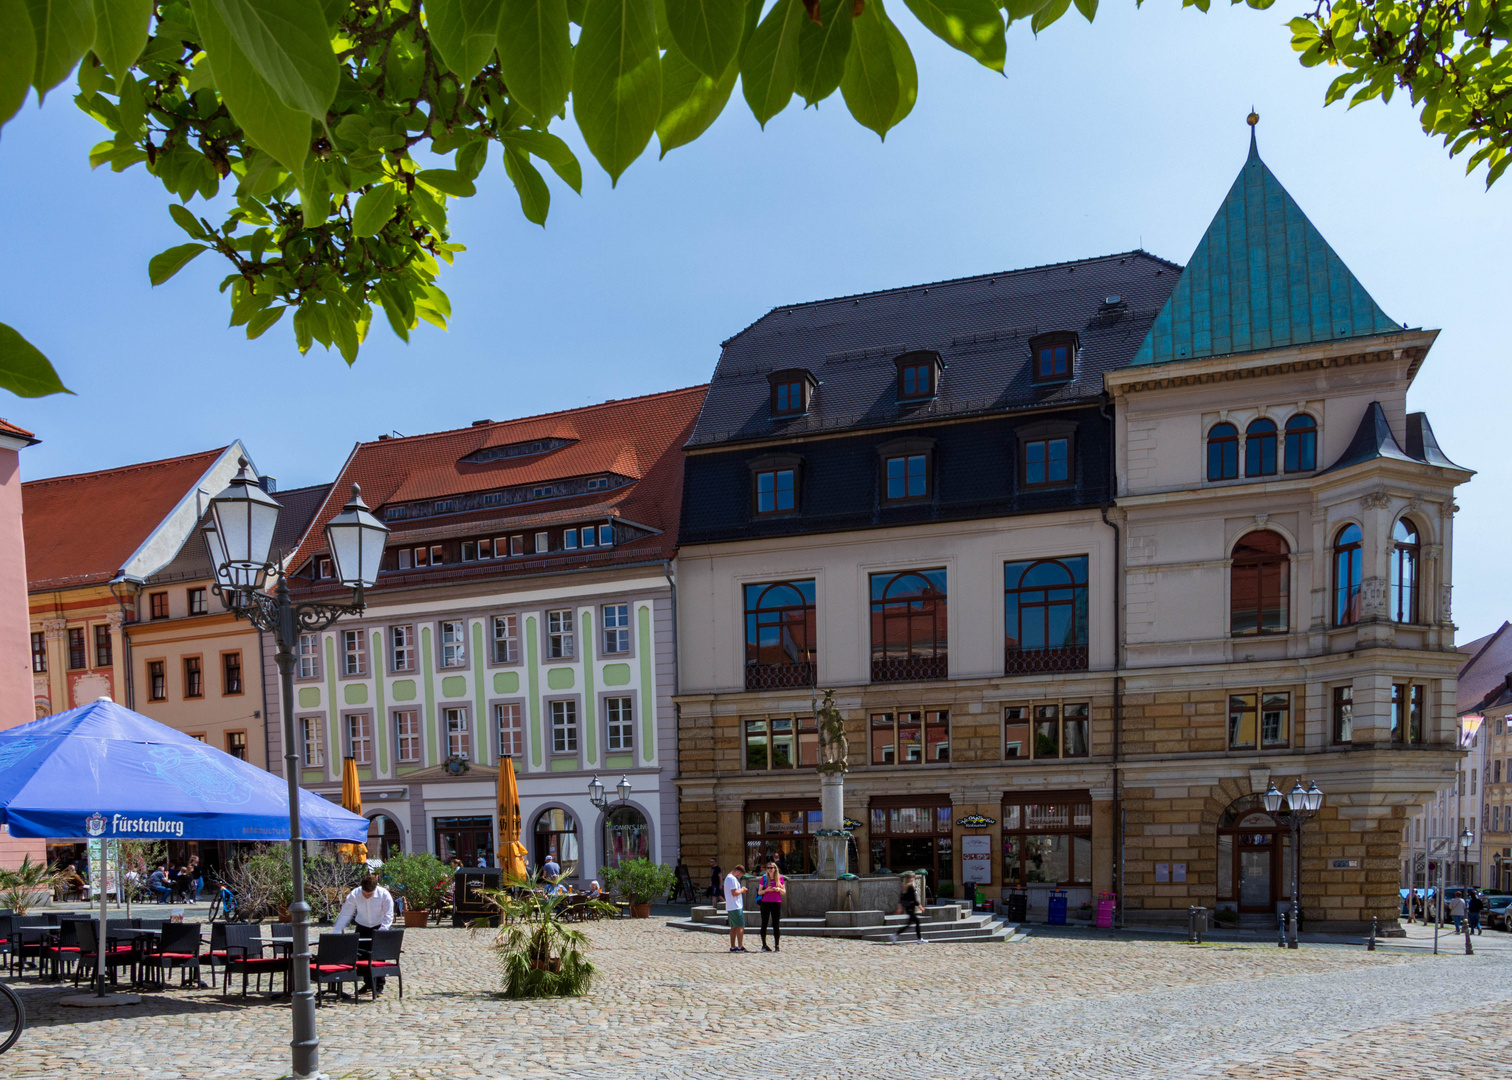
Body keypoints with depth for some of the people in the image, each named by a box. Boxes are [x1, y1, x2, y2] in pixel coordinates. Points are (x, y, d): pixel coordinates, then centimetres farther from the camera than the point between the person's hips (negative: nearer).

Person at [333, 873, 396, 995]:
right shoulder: (354, 895, -20)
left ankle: (379, 986, 2)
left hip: (379, 927, -2)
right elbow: (345, 915, -15)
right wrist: (335, 932, -22)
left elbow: (388, 916, -18)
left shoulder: (384, 895, -23)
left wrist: (381, 932, -30)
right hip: (362, 927, 2)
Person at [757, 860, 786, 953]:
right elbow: (759, 892, 1)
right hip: (765, 903, 0)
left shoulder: (780, 878, 3)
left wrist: (779, 889, -14)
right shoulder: (764, 878, 1)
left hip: (776, 903, 0)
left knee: (776, 925, -1)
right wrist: (766, 890, -17)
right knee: (764, 924, 2)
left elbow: (784, 892, 6)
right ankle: (764, 945, 10)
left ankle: (777, 945, 5)